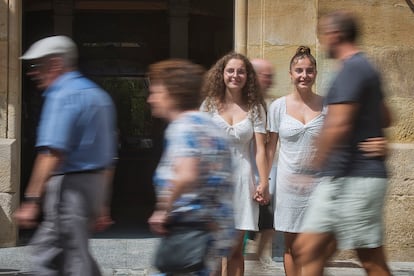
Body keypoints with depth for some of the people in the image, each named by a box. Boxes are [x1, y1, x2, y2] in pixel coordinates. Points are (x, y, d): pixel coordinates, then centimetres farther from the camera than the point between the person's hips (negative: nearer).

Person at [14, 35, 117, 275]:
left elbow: (52, 153, -24)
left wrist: (31, 201, -25)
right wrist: (102, 204, 25)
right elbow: (108, 158, 20)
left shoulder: (63, 96, -13)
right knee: (46, 249, 17)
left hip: (69, 185, -9)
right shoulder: (99, 95, 16)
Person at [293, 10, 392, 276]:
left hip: (355, 180, -10)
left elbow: (338, 125, -23)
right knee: (307, 249, 8)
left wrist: (315, 164, -14)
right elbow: (385, 118, 28)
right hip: (342, 180, 10)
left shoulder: (352, 69, -14)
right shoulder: (365, 68, 17)